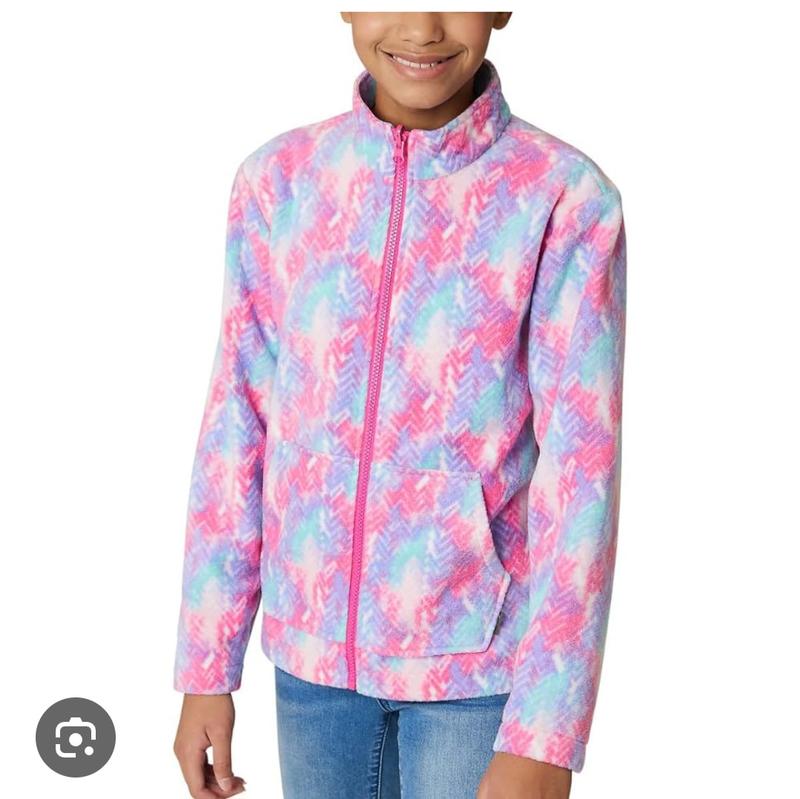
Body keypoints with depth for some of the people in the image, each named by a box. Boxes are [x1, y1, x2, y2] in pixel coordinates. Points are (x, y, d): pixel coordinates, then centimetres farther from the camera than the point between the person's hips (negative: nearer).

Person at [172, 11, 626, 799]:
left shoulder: (565, 200, -12)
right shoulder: (277, 180, -2)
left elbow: (581, 473, -12)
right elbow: (235, 431, 2)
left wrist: (544, 736, -14)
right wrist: (206, 668, 3)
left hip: (480, 656, -3)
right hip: (312, 646, 3)